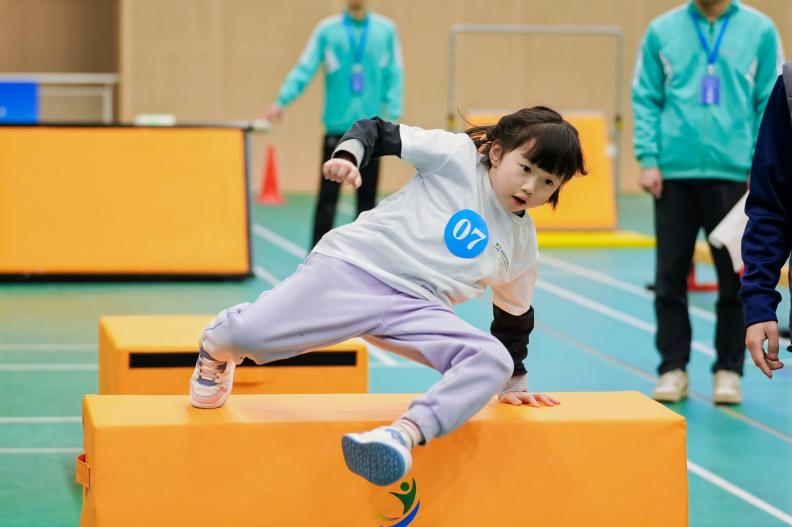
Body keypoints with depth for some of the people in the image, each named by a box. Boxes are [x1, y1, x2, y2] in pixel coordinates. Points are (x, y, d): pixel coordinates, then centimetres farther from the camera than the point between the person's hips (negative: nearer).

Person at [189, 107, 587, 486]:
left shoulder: (522, 244, 18)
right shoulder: (458, 154, 4)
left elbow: (514, 317, 32)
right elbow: (379, 132, 3)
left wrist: (513, 382, 36)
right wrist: (347, 155, -17)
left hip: (416, 308, 4)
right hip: (352, 268, -4)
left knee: (493, 360, -24)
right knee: (247, 336, -21)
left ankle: (405, 434, -39)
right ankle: (216, 347, 17)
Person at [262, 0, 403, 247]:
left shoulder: (386, 30, 4)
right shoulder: (326, 30, 1)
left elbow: (394, 75, 4)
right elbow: (304, 69, -2)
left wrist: (393, 116, -4)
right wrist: (282, 101, -13)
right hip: (337, 126, -1)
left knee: (367, 196, 7)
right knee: (328, 196, -2)